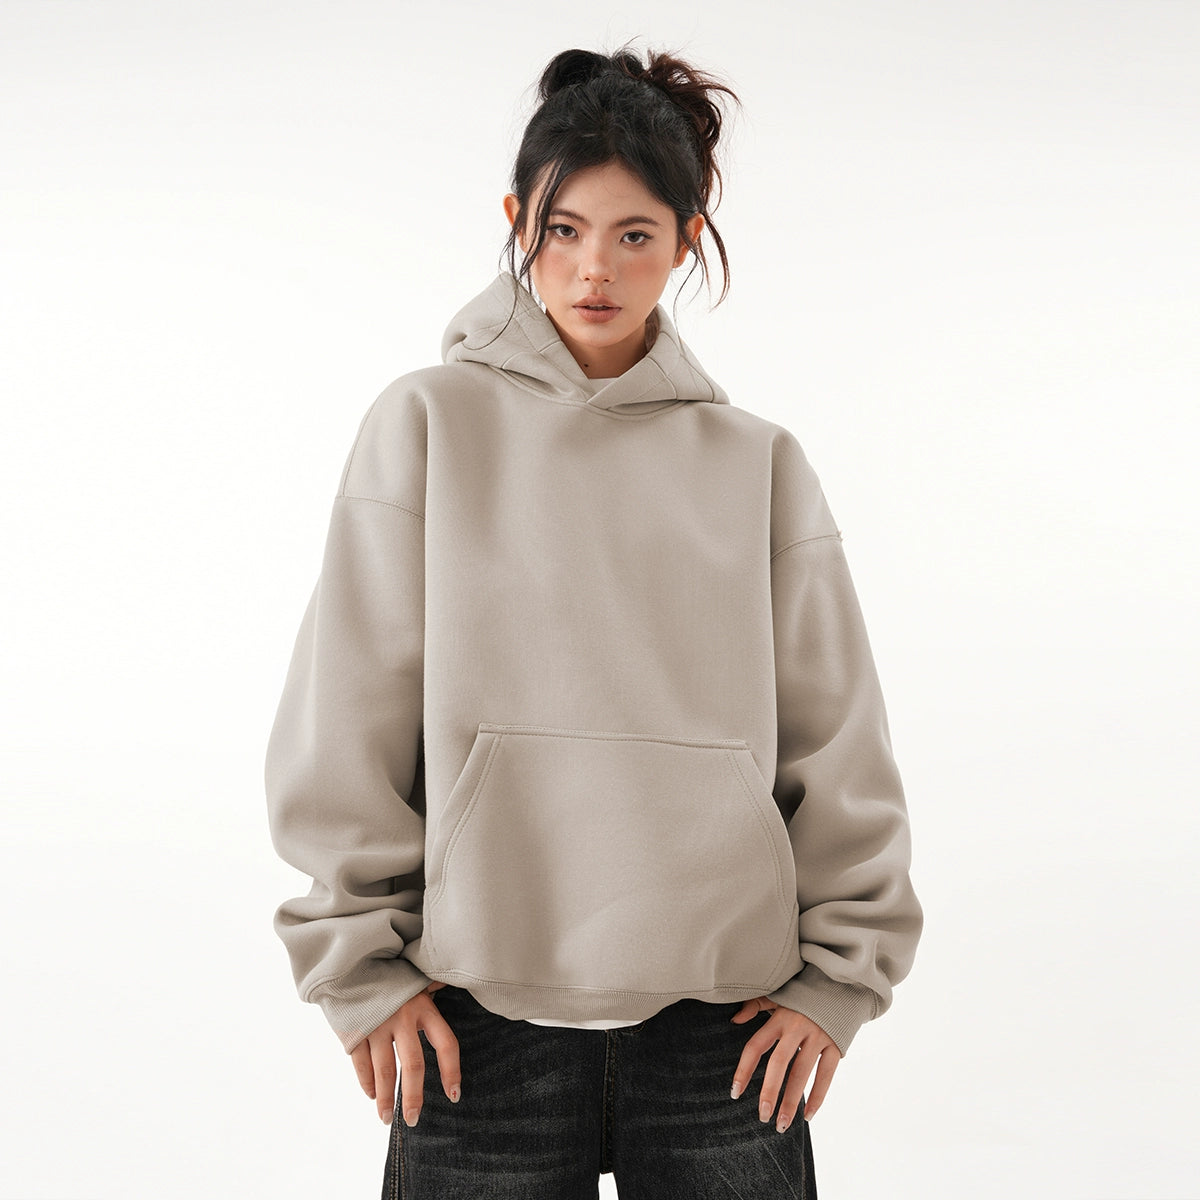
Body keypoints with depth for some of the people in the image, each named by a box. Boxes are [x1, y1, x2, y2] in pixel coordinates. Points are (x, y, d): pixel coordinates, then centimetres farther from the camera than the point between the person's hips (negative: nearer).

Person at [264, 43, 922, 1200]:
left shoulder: (758, 462, 6)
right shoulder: (429, 423, 2)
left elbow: (840, 745, 8)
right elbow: (341, 726, 0)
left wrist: (842, 970, 3)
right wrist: (362, 962, -3)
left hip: (729, 1021, 1)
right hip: (480, 1024, -1)